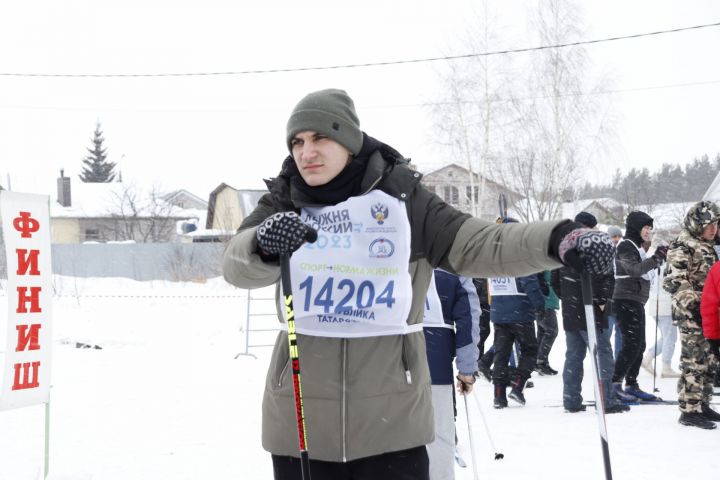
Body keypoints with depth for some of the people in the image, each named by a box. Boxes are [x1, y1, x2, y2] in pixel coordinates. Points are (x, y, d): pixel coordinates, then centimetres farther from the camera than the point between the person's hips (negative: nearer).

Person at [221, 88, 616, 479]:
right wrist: (265, 245, -38)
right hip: (300, 418, 2)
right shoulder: (283, 203, 2)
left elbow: (478, 245, -7)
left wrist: (558, 240, -23)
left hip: (391, 417, -1)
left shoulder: (399, 198, -1)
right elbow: (239, 264, -14)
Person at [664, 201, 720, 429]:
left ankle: (702, 404, 22)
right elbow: (674, 281, -18)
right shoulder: (682, 246, -11)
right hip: (691, 314, -9)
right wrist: (693, 303, -23)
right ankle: (689, 409, -7)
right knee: (694, 361, -10)